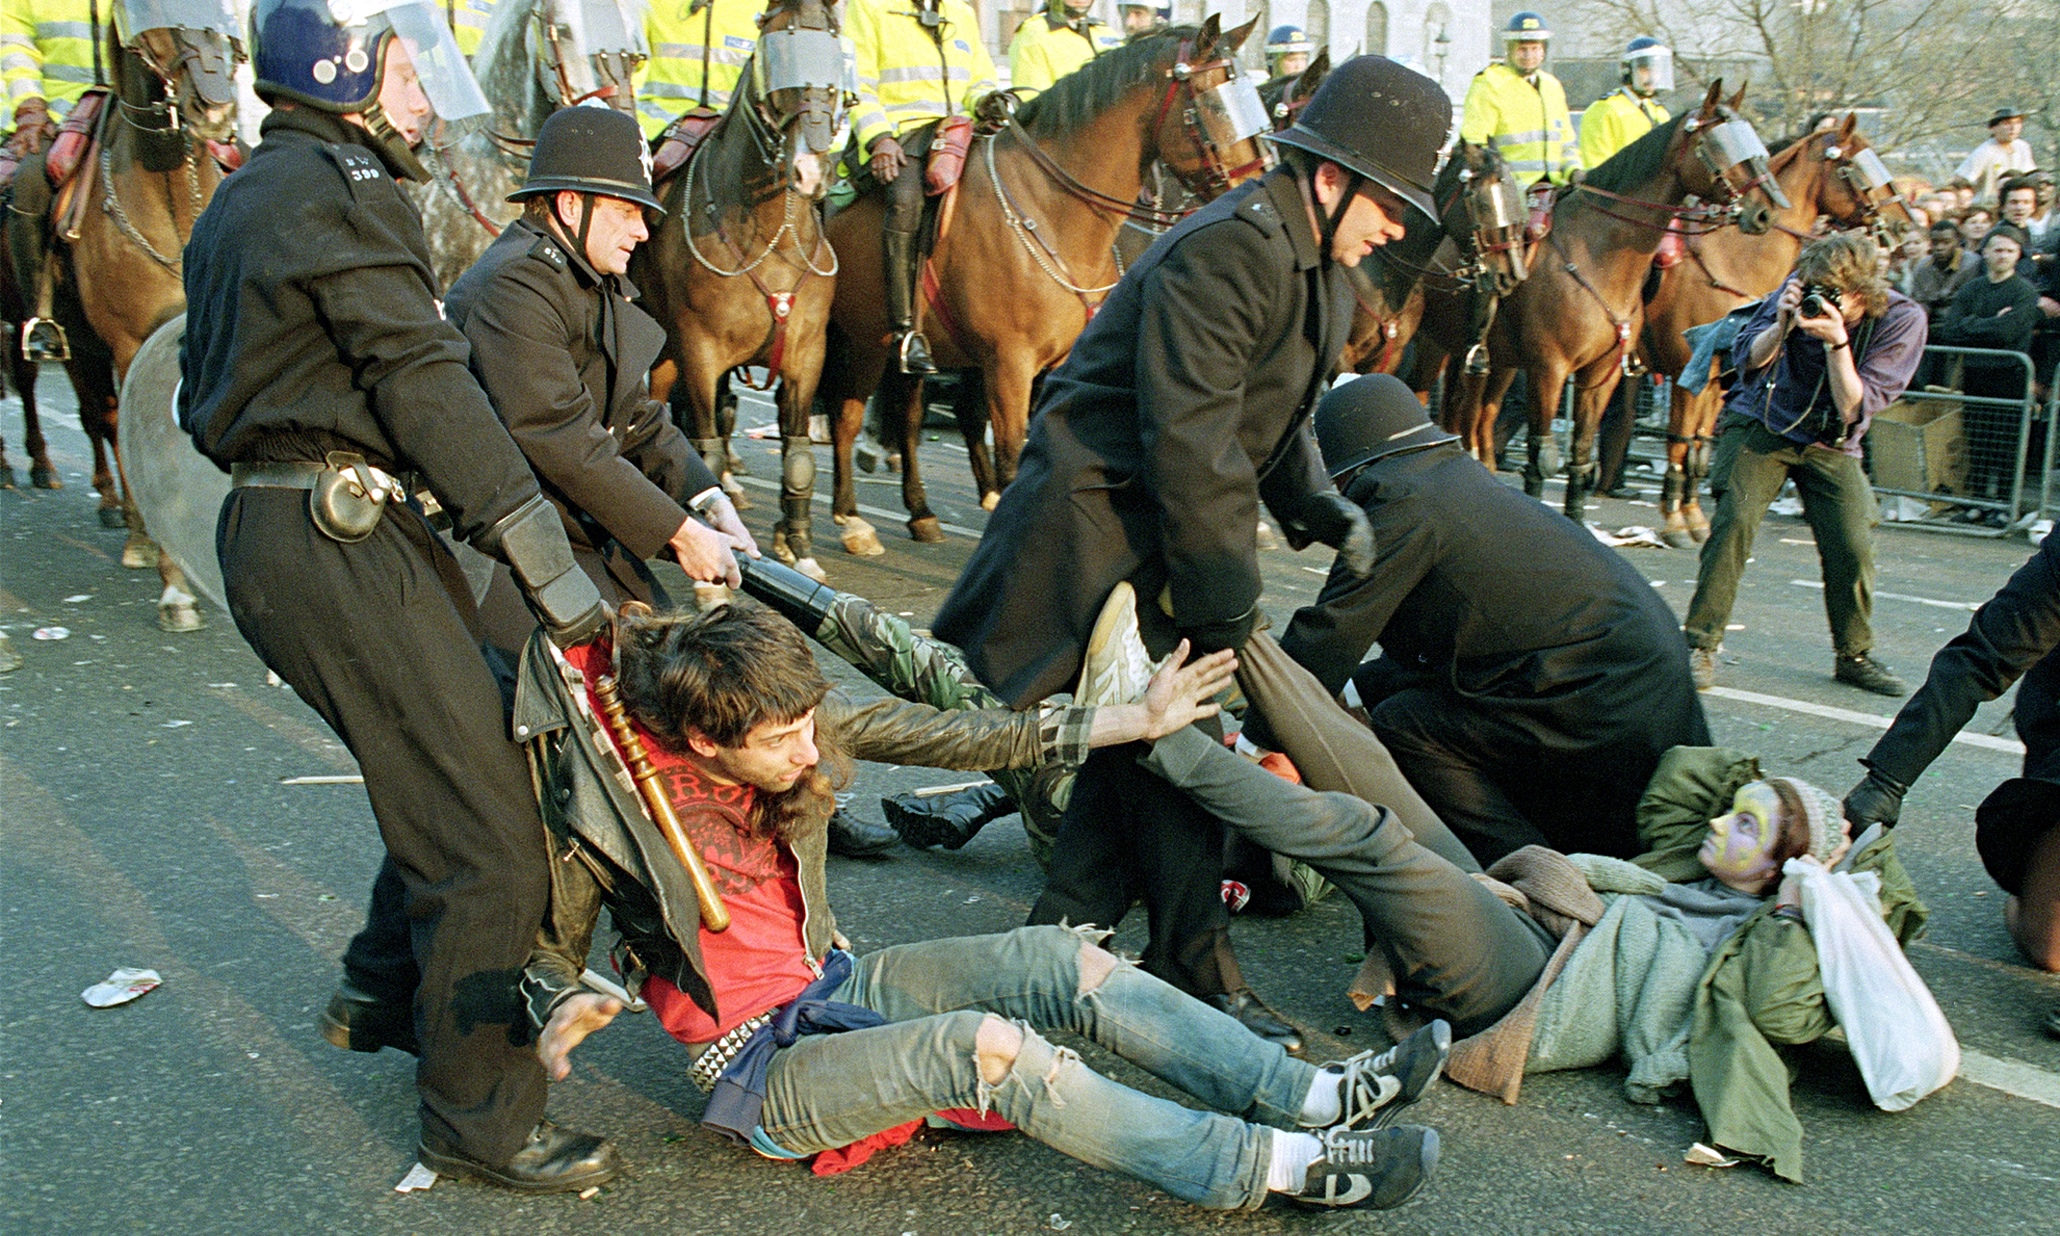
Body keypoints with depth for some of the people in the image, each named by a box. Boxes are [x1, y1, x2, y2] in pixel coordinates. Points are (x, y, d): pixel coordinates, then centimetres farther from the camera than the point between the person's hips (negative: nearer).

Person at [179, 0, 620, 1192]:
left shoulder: (239, 201, 20)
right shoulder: (344, 190, -12)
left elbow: (205, 397, 25)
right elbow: (423, 383, -20)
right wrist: (552, 565, -21)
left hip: (272, 524, 10)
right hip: (340, 543, -10)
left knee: (449, 767, 21)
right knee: (487, 836, -6)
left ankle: (389, 992, 37)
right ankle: (481, 1116, 5)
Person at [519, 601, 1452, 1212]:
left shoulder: (807, 727, -9)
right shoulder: (614, 822, -21)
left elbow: (956, 737, -6)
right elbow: (547, 957, -6)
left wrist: (1132, 721, -6)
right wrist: (566, 1010, -31)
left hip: (830, 984, 6)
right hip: (760, 1070, -6)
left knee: (1055, 960, -14)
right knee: (982, 1044, -30)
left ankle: (1315, 1095, -14)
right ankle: (1271, 1166, -27)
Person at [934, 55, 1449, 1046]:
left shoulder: (1316, 266, 14)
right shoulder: (1224, 253, -21)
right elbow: (1191, 443, -25)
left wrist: (1321, 510, 2)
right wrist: (1229, 600, -20)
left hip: (1156, 531, 11)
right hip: (1102, 519, -10)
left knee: (1142, 737, 12)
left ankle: (1062, 941, 23)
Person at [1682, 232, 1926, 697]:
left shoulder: (1903, 320, -15)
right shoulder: (1801, 289, -13)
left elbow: (1852, 409, -20)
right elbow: (1746, 360, -6)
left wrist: (1837, 342, -32)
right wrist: (1781, 325, -25)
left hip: (1830, 444, 1)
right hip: (1761, 423, -1)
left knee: (1852, 547, -10)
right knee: (1734, 520, -20)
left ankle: (1854, 655, 13)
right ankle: (1701, 645, -11)